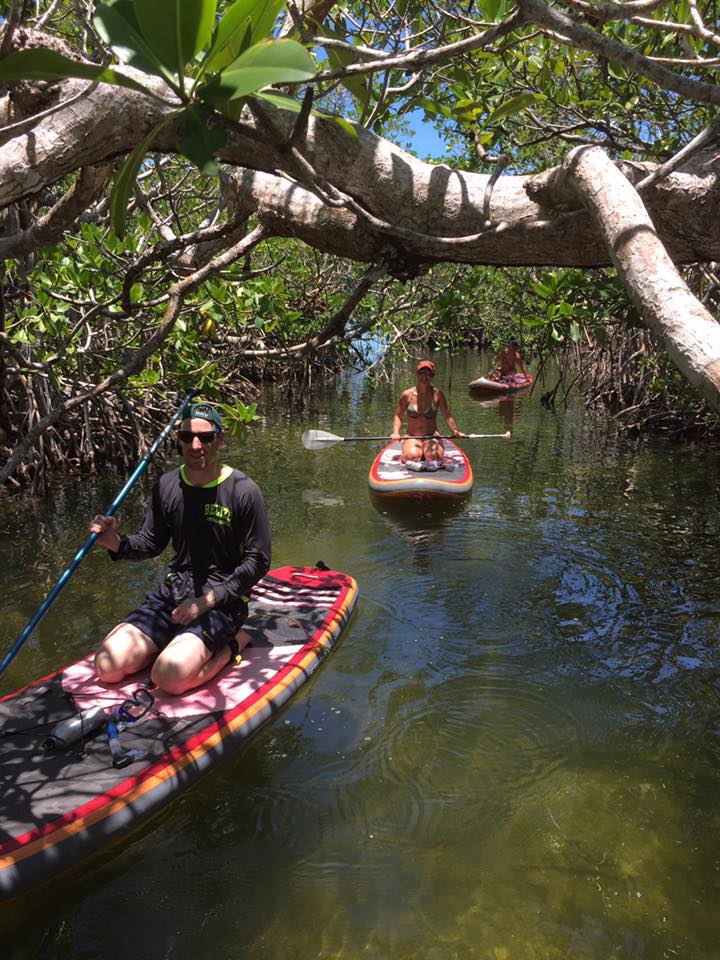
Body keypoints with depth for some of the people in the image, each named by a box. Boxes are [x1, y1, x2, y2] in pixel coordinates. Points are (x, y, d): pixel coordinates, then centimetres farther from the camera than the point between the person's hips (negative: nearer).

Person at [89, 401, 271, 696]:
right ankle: (178, 642, 12)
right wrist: (118, 544, -11)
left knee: (169, 677, -25)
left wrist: (207, 601, -16)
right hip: (173, 592, 5)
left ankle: (233, 642, 1)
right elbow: (151, 543, 12)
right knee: (108, 666, -9)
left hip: (222, 600, -5)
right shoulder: (167, 486, 4)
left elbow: (258, 561, -11)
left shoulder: (243, 491, -12)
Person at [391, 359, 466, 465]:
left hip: (432, 437, 1)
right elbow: (398, 416, 4)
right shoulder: (407, 395, -3)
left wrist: (455, 431, -17)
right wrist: (396, 432, -13)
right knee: (412, 456, -31)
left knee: (434, 456, -29)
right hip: (412, 437, 0)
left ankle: (427, 451, 9)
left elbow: (447, 416, -1)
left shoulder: (437, 394, -3)